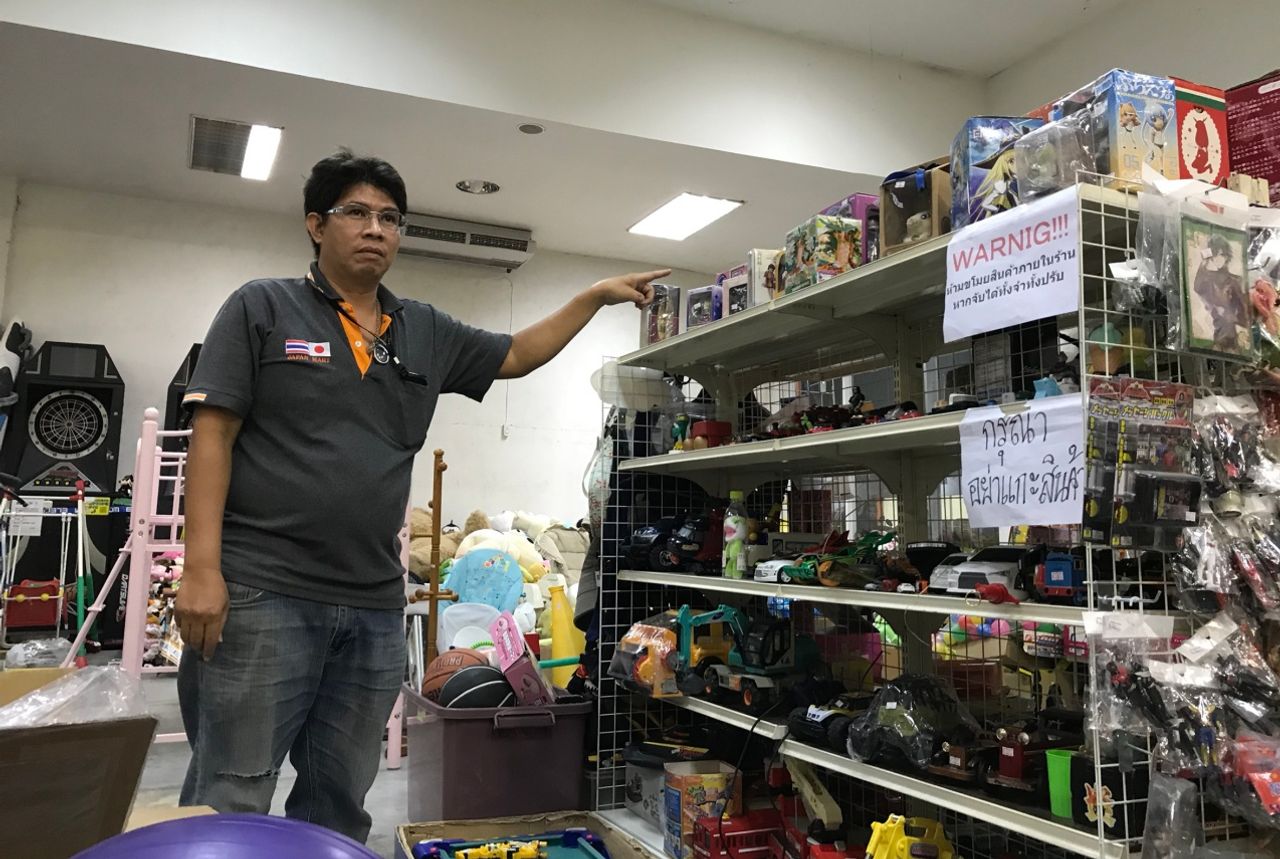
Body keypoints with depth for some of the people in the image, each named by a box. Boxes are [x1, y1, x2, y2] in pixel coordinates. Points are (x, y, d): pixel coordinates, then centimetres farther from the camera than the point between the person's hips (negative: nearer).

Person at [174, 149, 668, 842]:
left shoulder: (426, 333, 15)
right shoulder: (263, 307, 3)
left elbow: (517, 355, 27)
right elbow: (212, 435, -4)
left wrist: (596, 296, 21)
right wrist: (202, 568, -13)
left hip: (376, 608, 5)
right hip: (262, 594, -4)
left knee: (339, 806, 13)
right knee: (230, 805, 0)